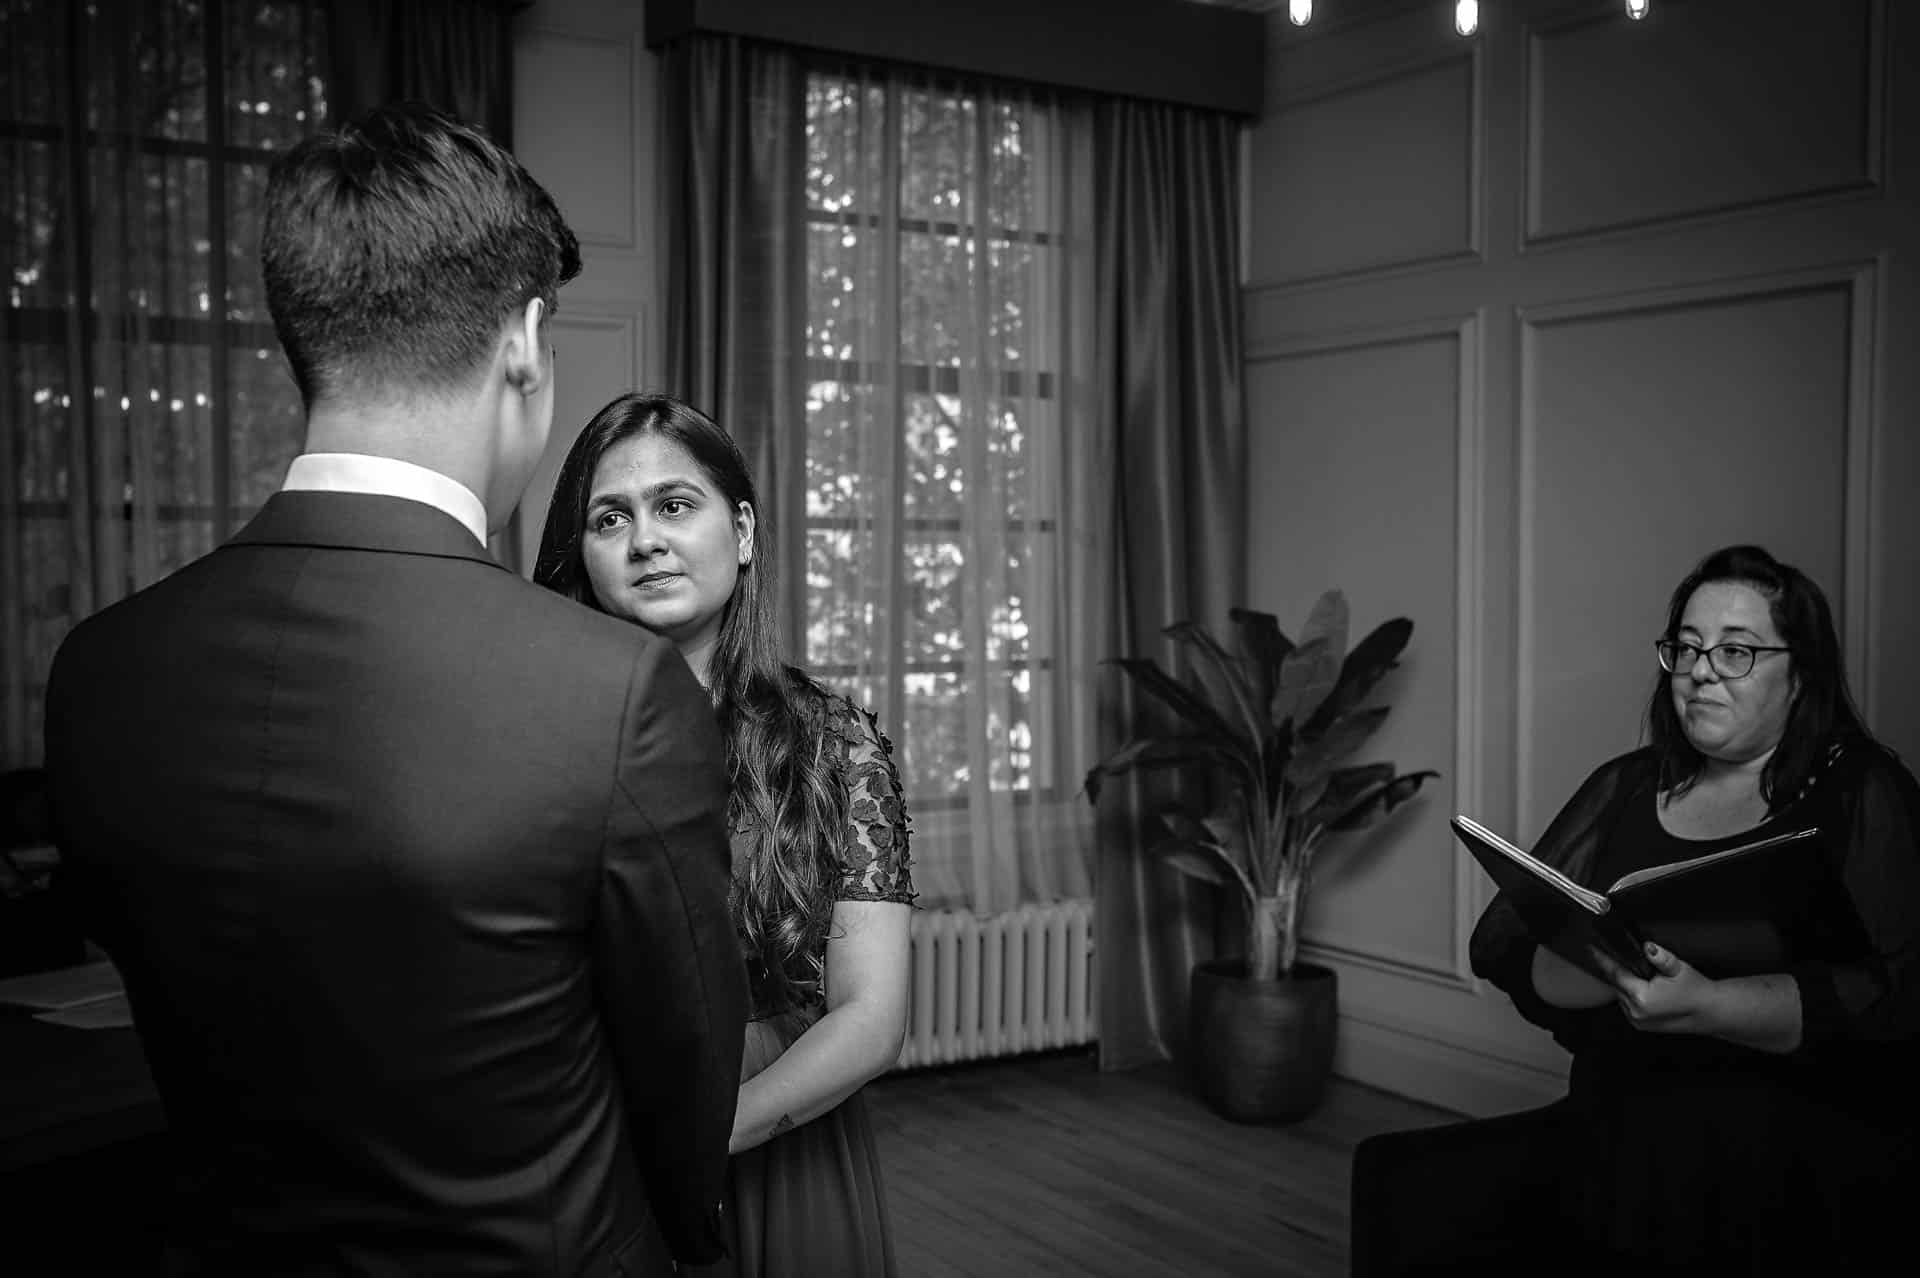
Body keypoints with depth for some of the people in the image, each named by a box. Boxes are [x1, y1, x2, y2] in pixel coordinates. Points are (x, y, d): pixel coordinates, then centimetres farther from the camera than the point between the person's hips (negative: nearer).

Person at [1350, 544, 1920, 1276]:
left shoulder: (1860, 794, 5)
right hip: (1616, 1121, 4)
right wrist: (1622, 971, -13)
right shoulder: (1627, 788, 17)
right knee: (1411, 1188, -22)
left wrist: (1705, 1006, -23)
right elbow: (1500, 945, 8)